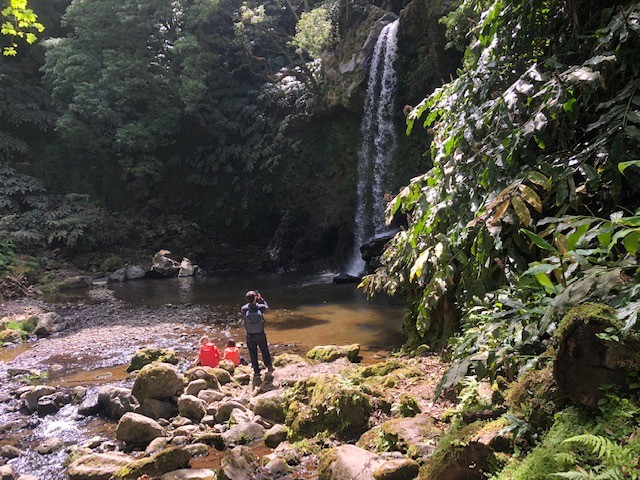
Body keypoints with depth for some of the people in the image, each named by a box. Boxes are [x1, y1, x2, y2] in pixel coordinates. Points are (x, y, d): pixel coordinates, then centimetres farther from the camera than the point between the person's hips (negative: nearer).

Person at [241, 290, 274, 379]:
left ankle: (256, 372, 23)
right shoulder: (260, 307, -19)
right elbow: (266, 307, 5)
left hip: (250, 336, 0)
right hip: (261, 335, 0)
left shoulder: (244, 309, -19)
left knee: (253, 354, 15)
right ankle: (269, 366, 40)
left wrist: (249, 302, 3)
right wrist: (260, 299, 10)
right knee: (265, 351, 22)